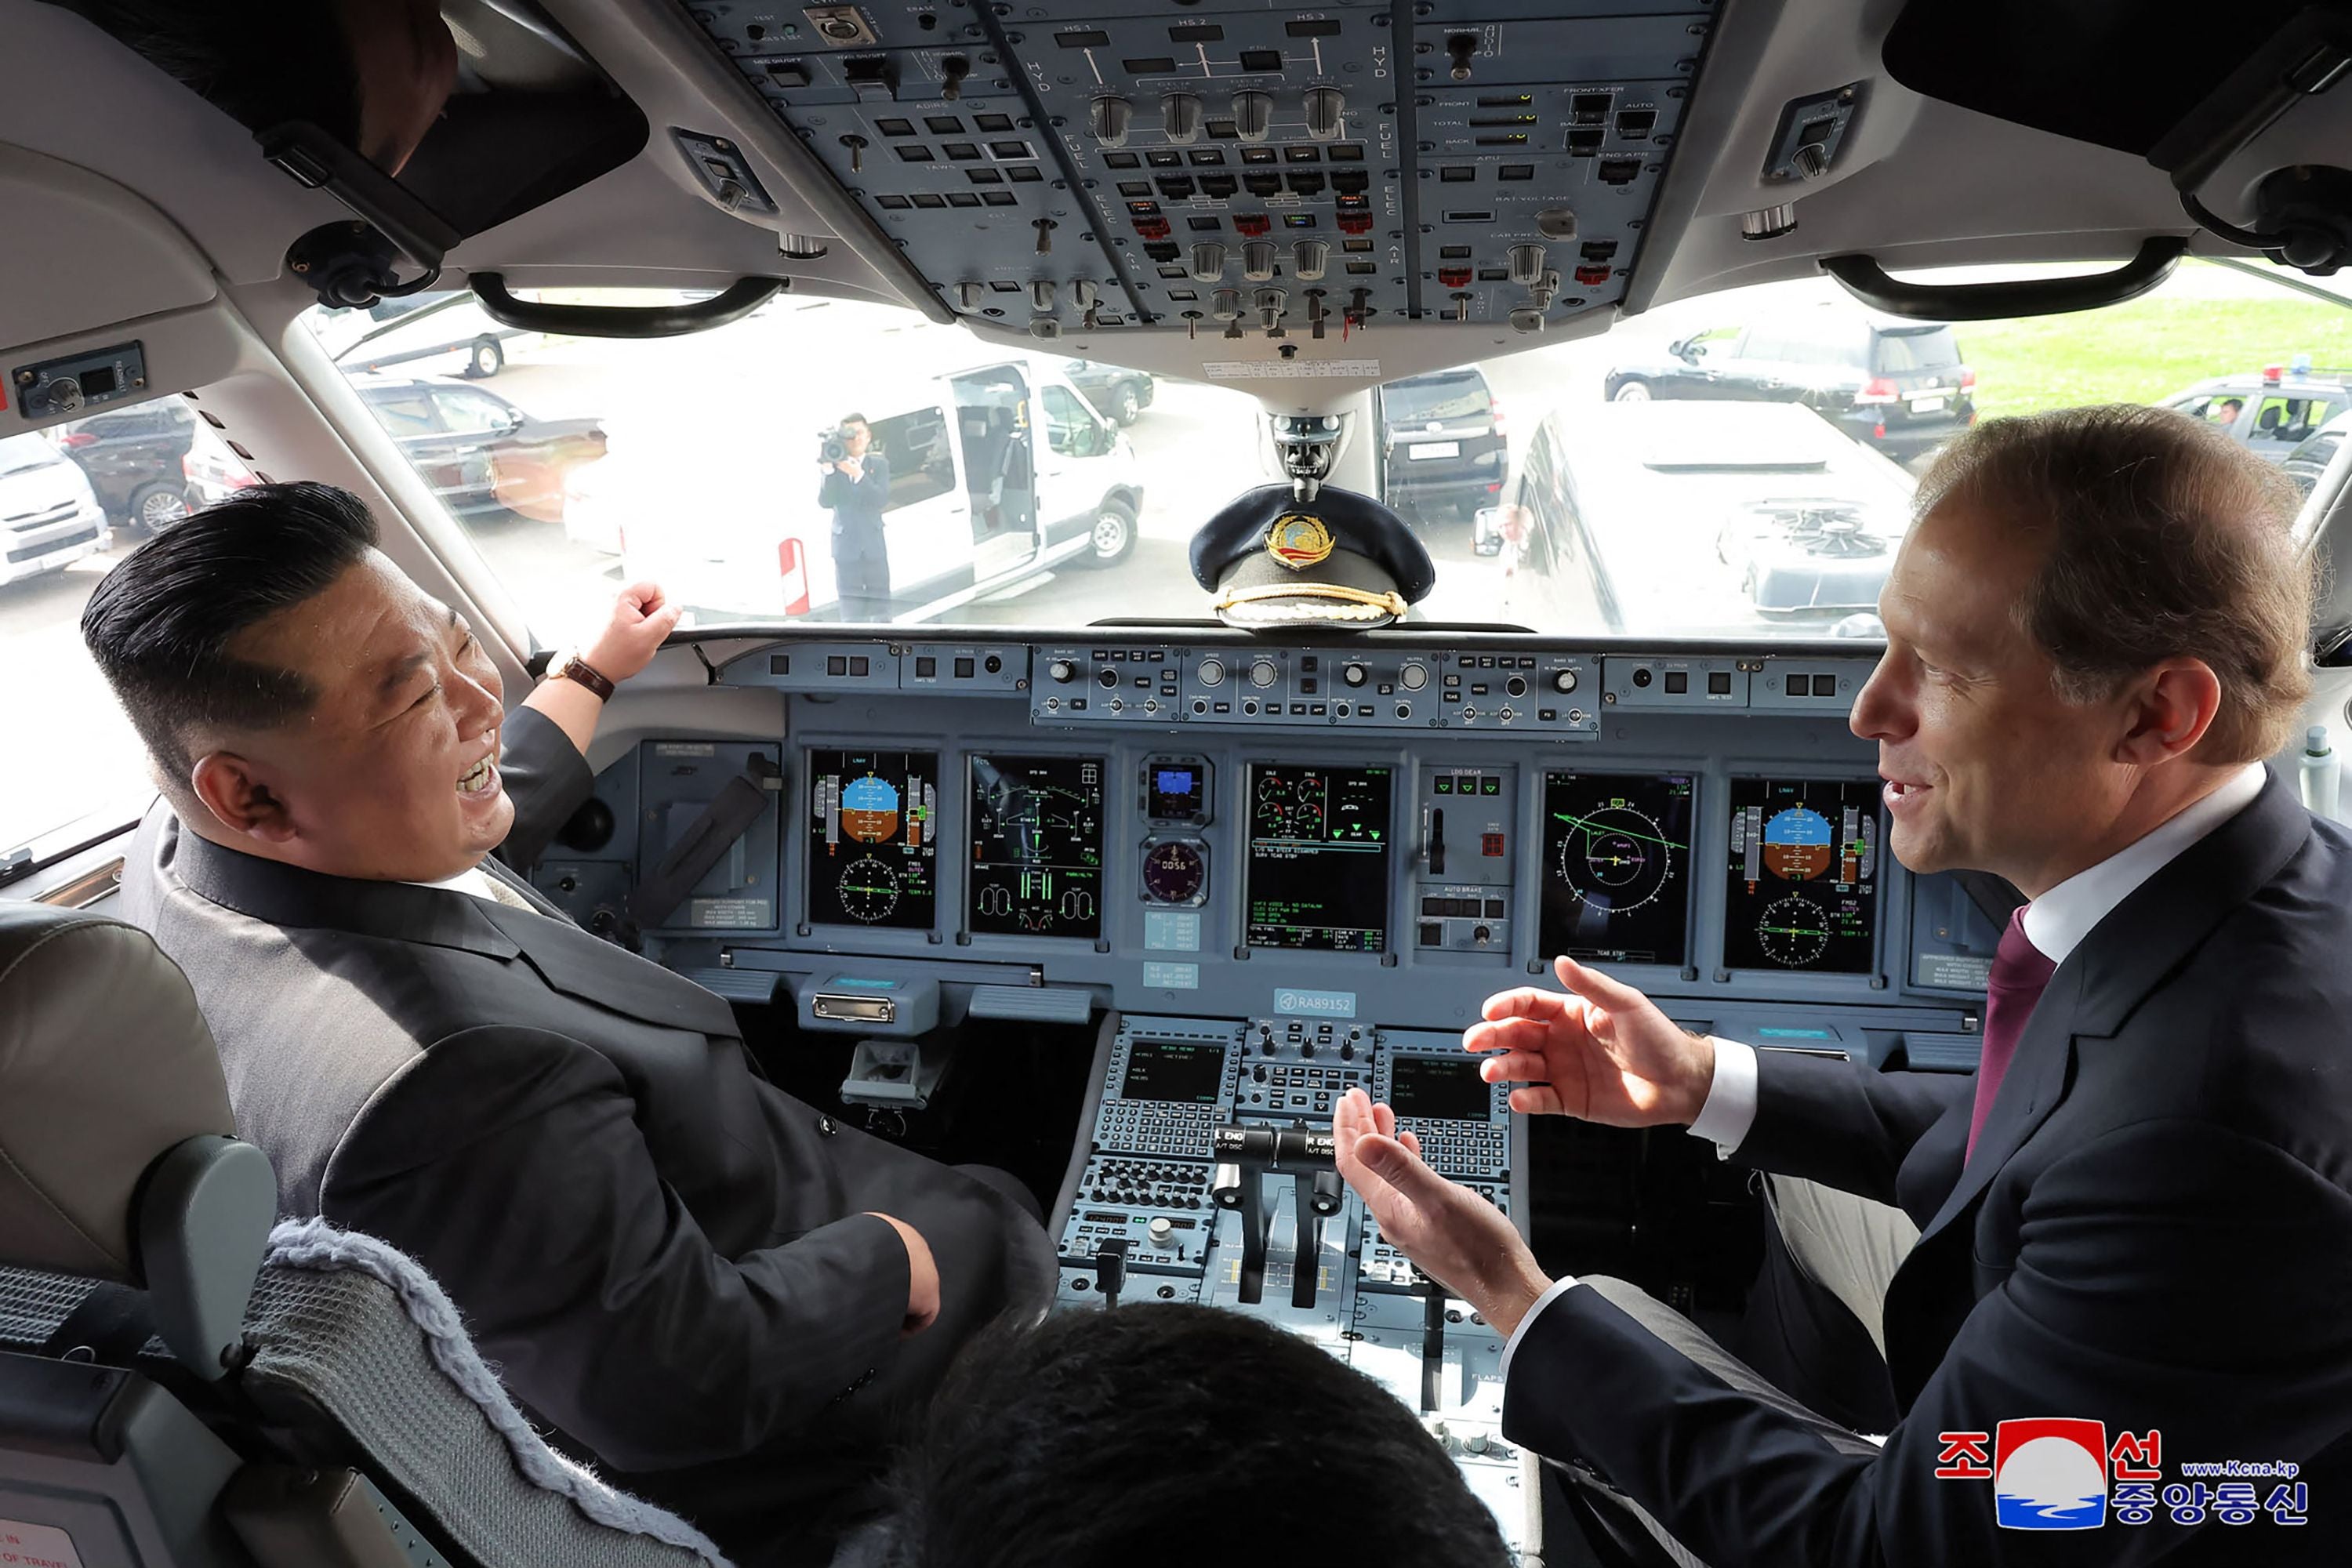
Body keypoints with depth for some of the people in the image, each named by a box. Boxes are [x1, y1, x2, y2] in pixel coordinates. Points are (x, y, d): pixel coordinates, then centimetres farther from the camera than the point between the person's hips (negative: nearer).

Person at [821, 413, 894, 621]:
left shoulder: (879, 464, 5)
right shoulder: (833, 465, 3)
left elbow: (882, 500, -9)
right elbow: (824, 501, -8)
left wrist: (859, 475, -20)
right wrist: (829, 471, -20)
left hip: (874, 546, 1)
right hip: (846, 546, -1)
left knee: (879, 604, 4)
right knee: (851, 608, 0)